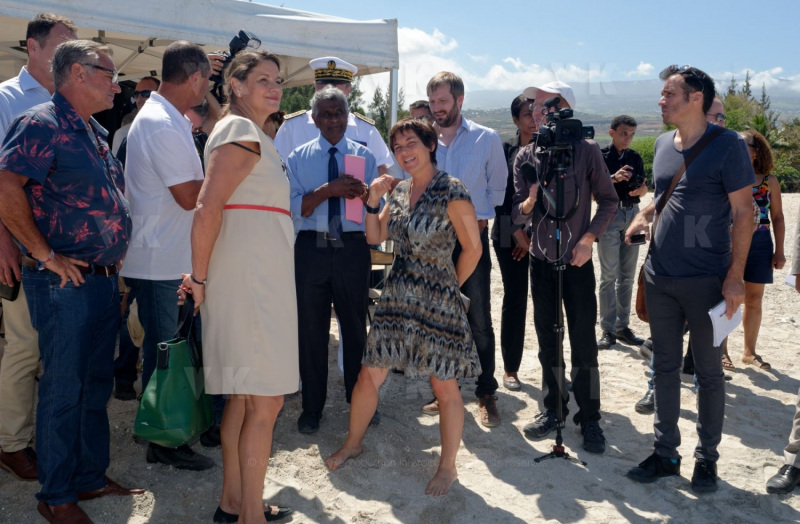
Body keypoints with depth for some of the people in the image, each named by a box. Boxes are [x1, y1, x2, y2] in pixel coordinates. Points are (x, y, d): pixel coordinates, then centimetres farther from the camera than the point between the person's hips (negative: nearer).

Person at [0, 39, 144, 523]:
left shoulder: (97, 133, 16)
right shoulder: (42, 125, -11)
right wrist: (46, 255, -19)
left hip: (105, 279, 9)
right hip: (66, 282, -8)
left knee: (97, 385, 16)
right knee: (64, 389, 2)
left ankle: (92, 477, 30)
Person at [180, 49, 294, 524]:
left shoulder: (253, 134, 20)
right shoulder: (241, 130, -10)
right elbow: (208, 209, -19)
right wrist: (200, 278, -13)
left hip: (262, 277, 10)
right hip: (249, 277, -10)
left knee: (244, 395, 15)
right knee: (266, 400, -4)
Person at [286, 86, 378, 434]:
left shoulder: (364, 155, 7)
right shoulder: (299, 158, 5)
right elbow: (294, 208, -6)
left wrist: (364, 193, -22)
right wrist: (328, 189, -19)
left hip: (353, 249, 0)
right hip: (311, 249, 0)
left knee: (355, 326, 10)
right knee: (311, 329, 7)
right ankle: (312, 407, 23)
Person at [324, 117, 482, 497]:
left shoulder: (451, 192, -12)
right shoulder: (399, 191, 8)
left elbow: (473, 247, -8)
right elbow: (374, 237, 13)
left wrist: (449, 286, 2)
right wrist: (373, 201, -2)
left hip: (437, 306, -6)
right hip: (396, 300, 6)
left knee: (444, 387, 4)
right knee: (369, 375, 11)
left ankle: (447, 467, 23)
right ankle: (352, 444, 34)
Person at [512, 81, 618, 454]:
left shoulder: (586, 151, -6)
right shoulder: (525, 157, 1)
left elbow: (609, 200, 1)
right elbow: (517, 215, -1)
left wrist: (590, 237, -11)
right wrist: (529, 203, -22)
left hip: (577, 260, -3)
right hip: (541, 259, 3)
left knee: (583, 344, 2)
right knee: (547, 340, 12)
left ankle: (589, 419, 17)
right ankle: (552, 410, 27)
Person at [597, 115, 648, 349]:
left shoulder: (635, 157, 11)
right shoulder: (601, 155, -3)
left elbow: (644, 187, 14)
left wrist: (641, 189, -8)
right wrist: (614, 178, -26)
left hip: (632, 214, 5)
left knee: (627, 275, 8)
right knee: (609, 275, -4)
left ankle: (623, 326, 16)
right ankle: (608, 330, 0)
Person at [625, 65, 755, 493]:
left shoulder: (727, 145, -9)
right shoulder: (663, 144, 9)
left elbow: (743, 212, -10)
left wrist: (736, 274, -15)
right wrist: (644, 214, 2)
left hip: (706, 280, -6)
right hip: (660, 277, 6)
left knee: (708, 372, 8)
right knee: (665, 366, 12)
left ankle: (707, 458, 24)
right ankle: (666, 453, 25)